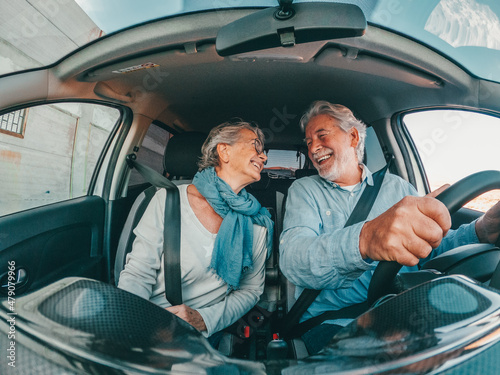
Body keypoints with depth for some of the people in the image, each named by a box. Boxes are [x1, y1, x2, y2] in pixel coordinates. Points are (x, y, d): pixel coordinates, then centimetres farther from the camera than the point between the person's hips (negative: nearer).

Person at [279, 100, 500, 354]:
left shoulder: (396, 186, 10)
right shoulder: (303, 190, 0)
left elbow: (438, 246, 10)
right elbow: (292, 260, -19)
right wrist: (364, 240, -39)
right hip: (331, 321, -4)